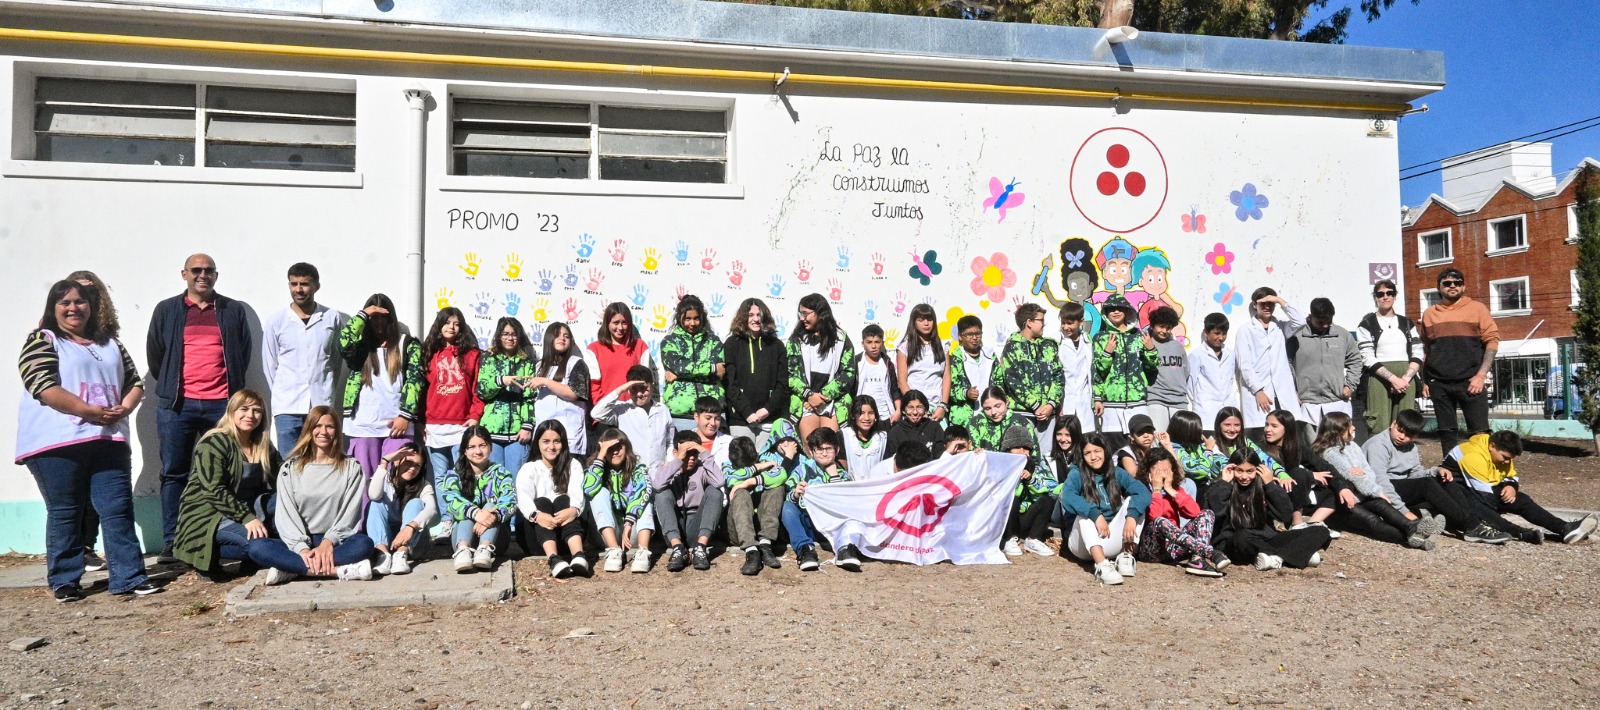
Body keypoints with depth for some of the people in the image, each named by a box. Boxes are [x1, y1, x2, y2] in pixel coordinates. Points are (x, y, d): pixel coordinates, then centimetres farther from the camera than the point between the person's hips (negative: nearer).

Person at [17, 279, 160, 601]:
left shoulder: (110, 344, 20)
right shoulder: (42, 341, 2)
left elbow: (134, 382, 16)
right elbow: (44, 387, -11)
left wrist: (124, 408, -4)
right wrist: (89, 411, -17)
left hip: (108, 439, 4)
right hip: (57, 442, -4)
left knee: (118, 508, 0)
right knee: (65, 513, 2)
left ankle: (128, 577, 2)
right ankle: (64, 581, 13)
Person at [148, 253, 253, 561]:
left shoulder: (234, 310, 10)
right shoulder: (166, 310, 10)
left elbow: (245, 351, 11)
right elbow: (154, 353, 12)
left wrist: (233, 388, 8)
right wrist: (169, 387, 11)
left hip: (222, 405, 0)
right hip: (177, 405, 0)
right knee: (174, 473, 3)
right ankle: (171, 542, 9)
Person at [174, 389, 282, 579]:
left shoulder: (263, 446, 10)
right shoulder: (213, 443, -11)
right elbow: (214, 491, -20)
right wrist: (247, 518, -28)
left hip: (246, 510, 7)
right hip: (206, 515, -7)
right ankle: (207, 555, -8)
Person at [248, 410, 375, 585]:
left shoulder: (351, 467, 7)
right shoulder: (290, 468, 8)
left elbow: (350, 512, -2)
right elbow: (286, 514, -2)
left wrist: (328, 542, -18)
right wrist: (302, 547, -18)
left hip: (335, 542, -1)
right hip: (298, 544, 1)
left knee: (364, 544, -33)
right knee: (257, 547, -29)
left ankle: (291, 569, -30)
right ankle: (340, 570, -38)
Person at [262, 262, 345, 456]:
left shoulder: (333, 318, 4)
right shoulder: (275, 321, 4)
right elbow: (269, 365, 9)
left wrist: (323, 388, 8)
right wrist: (284, 394, 10)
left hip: (322, 405, 0)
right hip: (287, 409, 0)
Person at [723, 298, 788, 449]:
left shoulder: (776, 345, 13)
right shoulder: (732, 345, 7)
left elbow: (782, 384, 7)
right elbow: (729, 383, -1)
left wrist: (768, 409, -7)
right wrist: (747, 413, -11)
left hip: (770, 417, 1)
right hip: (740, 417, -1)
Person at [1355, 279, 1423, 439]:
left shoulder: (1407, 323, 17)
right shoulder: (1367, 324, 5)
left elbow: (1417, 355, 9)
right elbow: (1368, 358, -5)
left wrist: (1406, 378, -8)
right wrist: (1393, 378, -14)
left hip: (1406, 380, 4)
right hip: (1378, 380, -4)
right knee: (1380, 430, -9)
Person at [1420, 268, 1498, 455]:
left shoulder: (1477, 308, 4)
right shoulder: (1429, 313, 12)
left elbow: (1492, 340, -1)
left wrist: (1481, 375, -9)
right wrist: (1425, 381, 10)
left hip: (1470, 382, -2)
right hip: (1439, 384, 3)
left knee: (1479, 433, -3)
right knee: (1447, 432, 6)